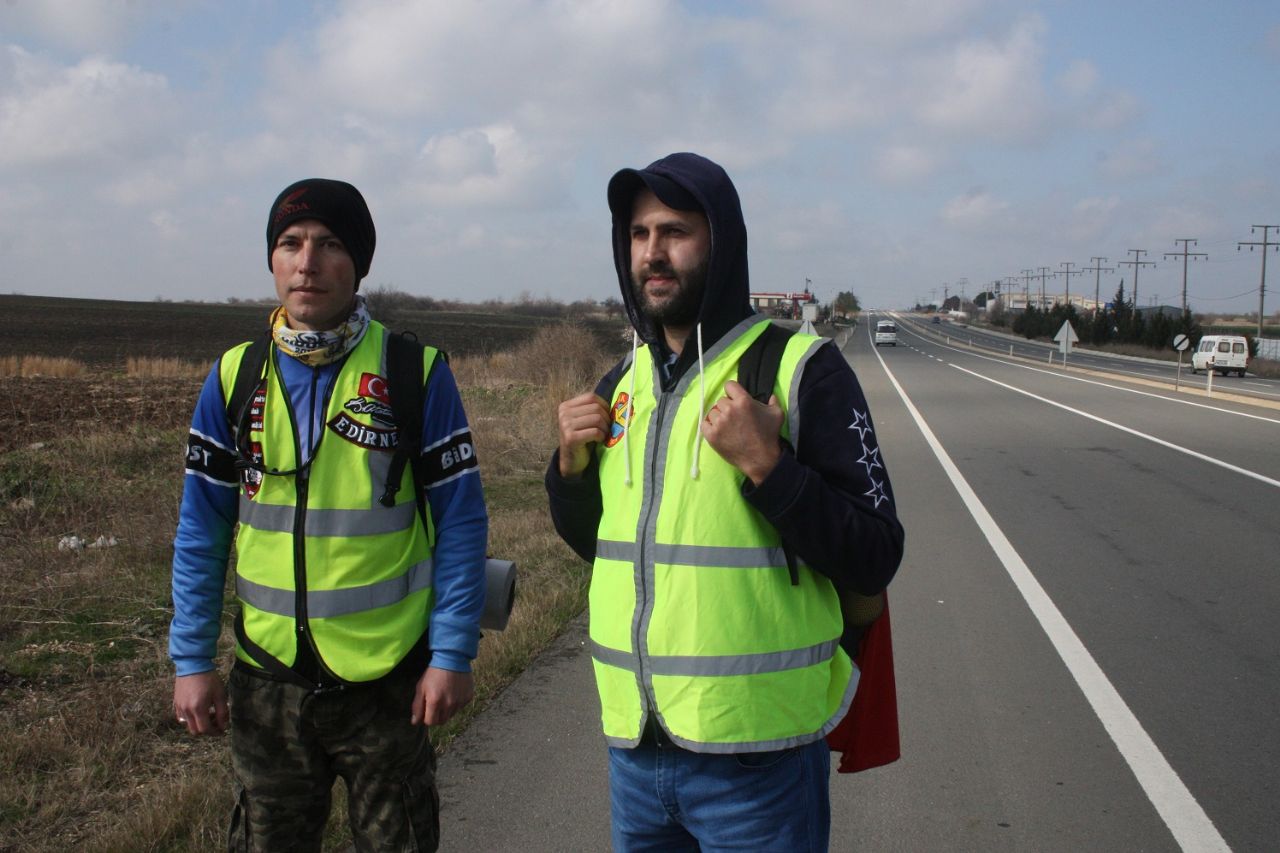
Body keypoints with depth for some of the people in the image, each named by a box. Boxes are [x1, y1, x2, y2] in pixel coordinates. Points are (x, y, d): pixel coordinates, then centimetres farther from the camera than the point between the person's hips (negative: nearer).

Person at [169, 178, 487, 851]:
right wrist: (191, 660, 1)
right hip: (267, 679, 3)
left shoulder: (417, 372, -7)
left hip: (389, 679, -2)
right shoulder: (235, 376, 2)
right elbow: (201, 532, 5)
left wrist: (452, 655, -10)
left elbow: (460, 522, -6)